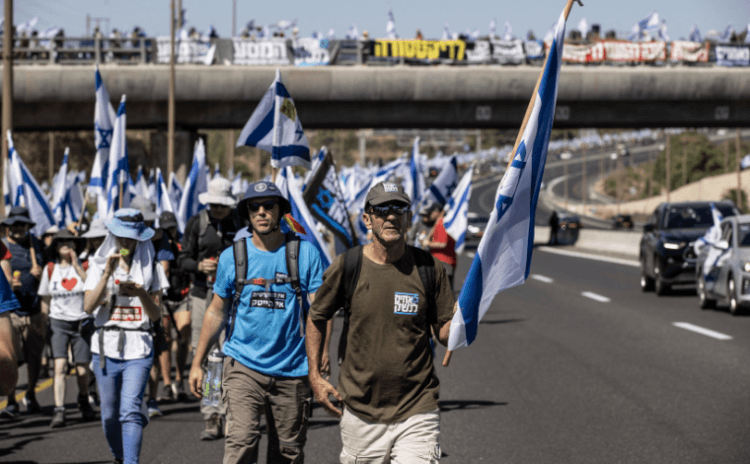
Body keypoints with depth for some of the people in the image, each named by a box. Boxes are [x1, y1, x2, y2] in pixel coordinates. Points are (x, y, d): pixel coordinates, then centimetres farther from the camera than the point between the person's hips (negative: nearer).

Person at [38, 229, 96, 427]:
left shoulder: (82, 266, 2)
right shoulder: (50, 269, 5)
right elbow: (45, 299, 12)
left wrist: (76, 266, -15)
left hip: (82, 322, 0)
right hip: (58, 322, 0)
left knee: (83, 370, 4)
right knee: (60, 366, -16)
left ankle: (83, 401, 32)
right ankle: (59, 411, -20)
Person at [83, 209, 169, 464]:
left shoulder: (151, 267, 7)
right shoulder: (99, 264, 8)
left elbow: (155, 315, 3)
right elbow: (88, 306, -5)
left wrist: (141, 293, -16)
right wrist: (108, 273, -13)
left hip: (138, 349, -2)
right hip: (106, 347, 2)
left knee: (130, 410, -16)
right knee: (109, 413, 8)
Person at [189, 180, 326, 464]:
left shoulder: (306, 254, 1)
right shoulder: (232, 257, 4)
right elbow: (216, 312, 14)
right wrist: (197, 363, 13)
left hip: (292, 369, 1)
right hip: (244, 366, 0)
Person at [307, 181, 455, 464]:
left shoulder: (429, 268, -1)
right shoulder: (348, 267, -2)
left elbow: (443, 334, 4)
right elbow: (316, 319, 11)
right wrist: (314, 377, 4)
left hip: (416, 410, -1)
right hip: (361, 410, 1)